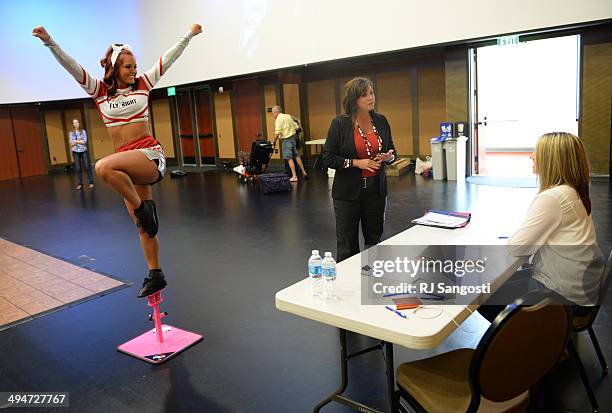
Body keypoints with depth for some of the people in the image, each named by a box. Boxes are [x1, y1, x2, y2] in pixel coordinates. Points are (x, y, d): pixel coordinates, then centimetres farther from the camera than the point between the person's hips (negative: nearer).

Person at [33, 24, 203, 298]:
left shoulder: (142, 84, 6)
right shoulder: (100, 91, 8)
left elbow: (168, 59, 10)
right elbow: (72, 67, 0)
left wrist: (189, 35, 14)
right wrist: (49, 42, -12)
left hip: (150, 155, -4)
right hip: (129, 162, 4)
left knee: (104, 168, -33)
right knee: (142, 225, 8)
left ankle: (143, 209, -14)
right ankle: (155, 275, 20)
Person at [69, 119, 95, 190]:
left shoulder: (83, 131, 4)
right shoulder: (71, 133, 7)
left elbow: (85, 141, -7)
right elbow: (71, 143, -3)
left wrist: (75, 141, -10)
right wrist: (80, 141, -13)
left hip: (84, 151, -1)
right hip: (75, 152, 1)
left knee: (87, 167, -4)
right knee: (78, 168, 3)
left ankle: (91, 182, 1)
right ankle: (80, 184, 9)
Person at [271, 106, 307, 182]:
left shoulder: (278, 119, -12)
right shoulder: (288, 116, 12)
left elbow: (277, 133, -20)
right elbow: (296, 127, 14)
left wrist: (274, 141, -9)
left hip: (286, 139, -8)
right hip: (293, 137, 8)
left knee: (289, 158, -5)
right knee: (296, 155, 17)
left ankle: (294, 176, -6)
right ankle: (303, 172, 23)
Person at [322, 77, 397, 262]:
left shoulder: (381, 121, 5)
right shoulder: (340, 123, -8)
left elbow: (392, 151, 15)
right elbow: (327, 157, -8)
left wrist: (389, 156, -9)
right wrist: (357, 163, -17)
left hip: (376, 190, 4)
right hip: (348, 192, -3)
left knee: (374, 241, 12)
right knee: (347, 245, 4)